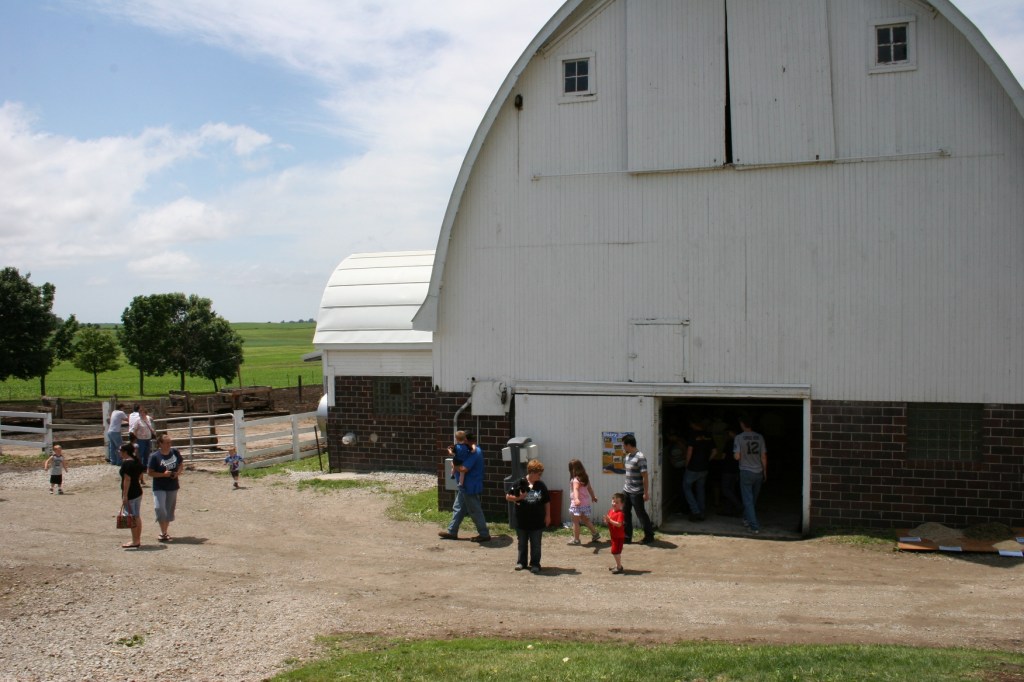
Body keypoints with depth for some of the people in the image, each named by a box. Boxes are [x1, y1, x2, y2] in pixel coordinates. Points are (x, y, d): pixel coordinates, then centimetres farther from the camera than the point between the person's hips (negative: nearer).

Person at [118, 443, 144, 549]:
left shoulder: (126, 463, -17)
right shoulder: (137, 462, 9)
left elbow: (127, 479, -21)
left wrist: (125, 495, -20)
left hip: (130, 493, -9)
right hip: (138, 491, 9)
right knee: (137, 516, 14)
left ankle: (135, 542, 1)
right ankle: (138, 540, 20)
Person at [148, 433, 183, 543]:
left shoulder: (175, 452, -1)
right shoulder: (155, 456, -12)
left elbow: (181, 464, 13)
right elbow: (150, 473, -10)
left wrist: (178, 472, -7)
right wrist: (163, 474, -22)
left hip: (173, 487, 4)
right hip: (159, 487, -4)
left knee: (169, 510, 11)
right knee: (159, 508, -19)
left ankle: (164, 532, 25)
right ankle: (163, 532, -4)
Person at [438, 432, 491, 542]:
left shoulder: (474, 453, -24)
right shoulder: (476, 450, 9)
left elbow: (464, 468, -30)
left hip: (471, 487, -11)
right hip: (466, 486, 11)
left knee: (475, 511, -1)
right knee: (458, 508, 17)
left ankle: (484, 534, 8)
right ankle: (452, 531, 26)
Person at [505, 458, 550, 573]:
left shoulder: (541, 485, 0)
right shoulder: (519, 484, -7)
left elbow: (547, 502, 8)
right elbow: (507, 497, -4)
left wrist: (547, 516, 6)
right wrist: (518, 498, -19)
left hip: (537, 521, 1)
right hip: (522, 521, -1)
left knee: (536, 544, 5)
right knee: (522, 543, 13)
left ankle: (535, 564, 13)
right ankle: (521, 562, 25)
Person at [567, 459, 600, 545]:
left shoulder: (576, 479, -18)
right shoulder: (585, 477, 8)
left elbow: (576, 489, -37)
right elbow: (589, 488, 23)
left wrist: (576, 499, -53)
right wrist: (593, 496, 38)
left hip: (578, 503, -9)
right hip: (586, 502, 9)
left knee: (575, 521, 0)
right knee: (585, 520, 24)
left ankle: (576, 539, 3)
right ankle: (595, 534, 28)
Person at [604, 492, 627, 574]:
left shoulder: (620, 513, -20)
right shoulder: (610, 511, 7)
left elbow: (619, 524, -29)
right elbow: (608, 523, 13)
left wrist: (610, 520, -33)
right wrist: (606, 521, -10)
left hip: (619, 536, -9)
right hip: (613, 535, 9)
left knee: (615, 551, -9)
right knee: (616, 551, 19)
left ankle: (619, 567, 0)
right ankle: (618, 565, 31)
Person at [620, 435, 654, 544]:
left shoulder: (640, 457, -18)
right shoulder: (627, 456, 9)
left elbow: (645, 476, -18)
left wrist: (646, 493, -18)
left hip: (636, 492, -8)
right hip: (626, 490, 8)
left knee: (641, 514, 2)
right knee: (625, 513, 10)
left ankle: (649, 536, 15)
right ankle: (627, 536, 19)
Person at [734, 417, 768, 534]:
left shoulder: (739, 438, -10)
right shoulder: (759, 437, 1)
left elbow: (737, 457, -14)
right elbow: (764, 457, 4)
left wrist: (734, 454, 10)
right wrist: (765, 472, 14)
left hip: (746, 472, -4)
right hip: (758, 472, 4)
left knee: (748, 500, -1)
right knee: (753, 499, 20)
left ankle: (754, 526, -8)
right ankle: (747, 519, 35)